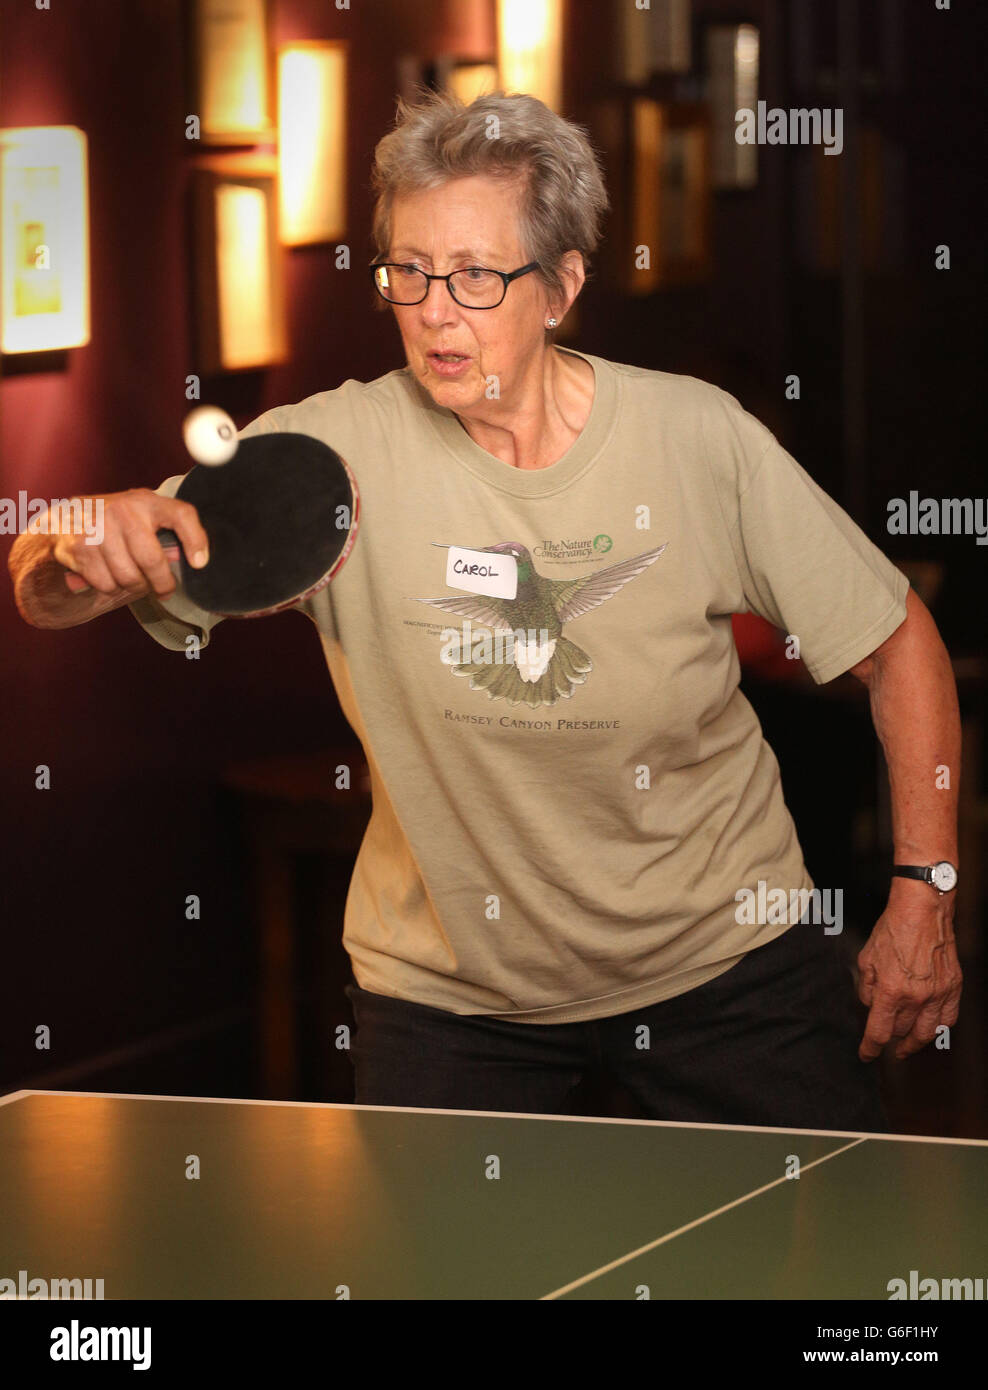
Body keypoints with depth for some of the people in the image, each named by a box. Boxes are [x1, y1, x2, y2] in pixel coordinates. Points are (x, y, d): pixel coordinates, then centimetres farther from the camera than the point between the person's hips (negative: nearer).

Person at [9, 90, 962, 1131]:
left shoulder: (699, 438, -13)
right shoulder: (326, 453, -16)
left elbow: (896, 643, -2)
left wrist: (923, 896, -7)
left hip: (725, 956, 1)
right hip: (448, 993, 0)